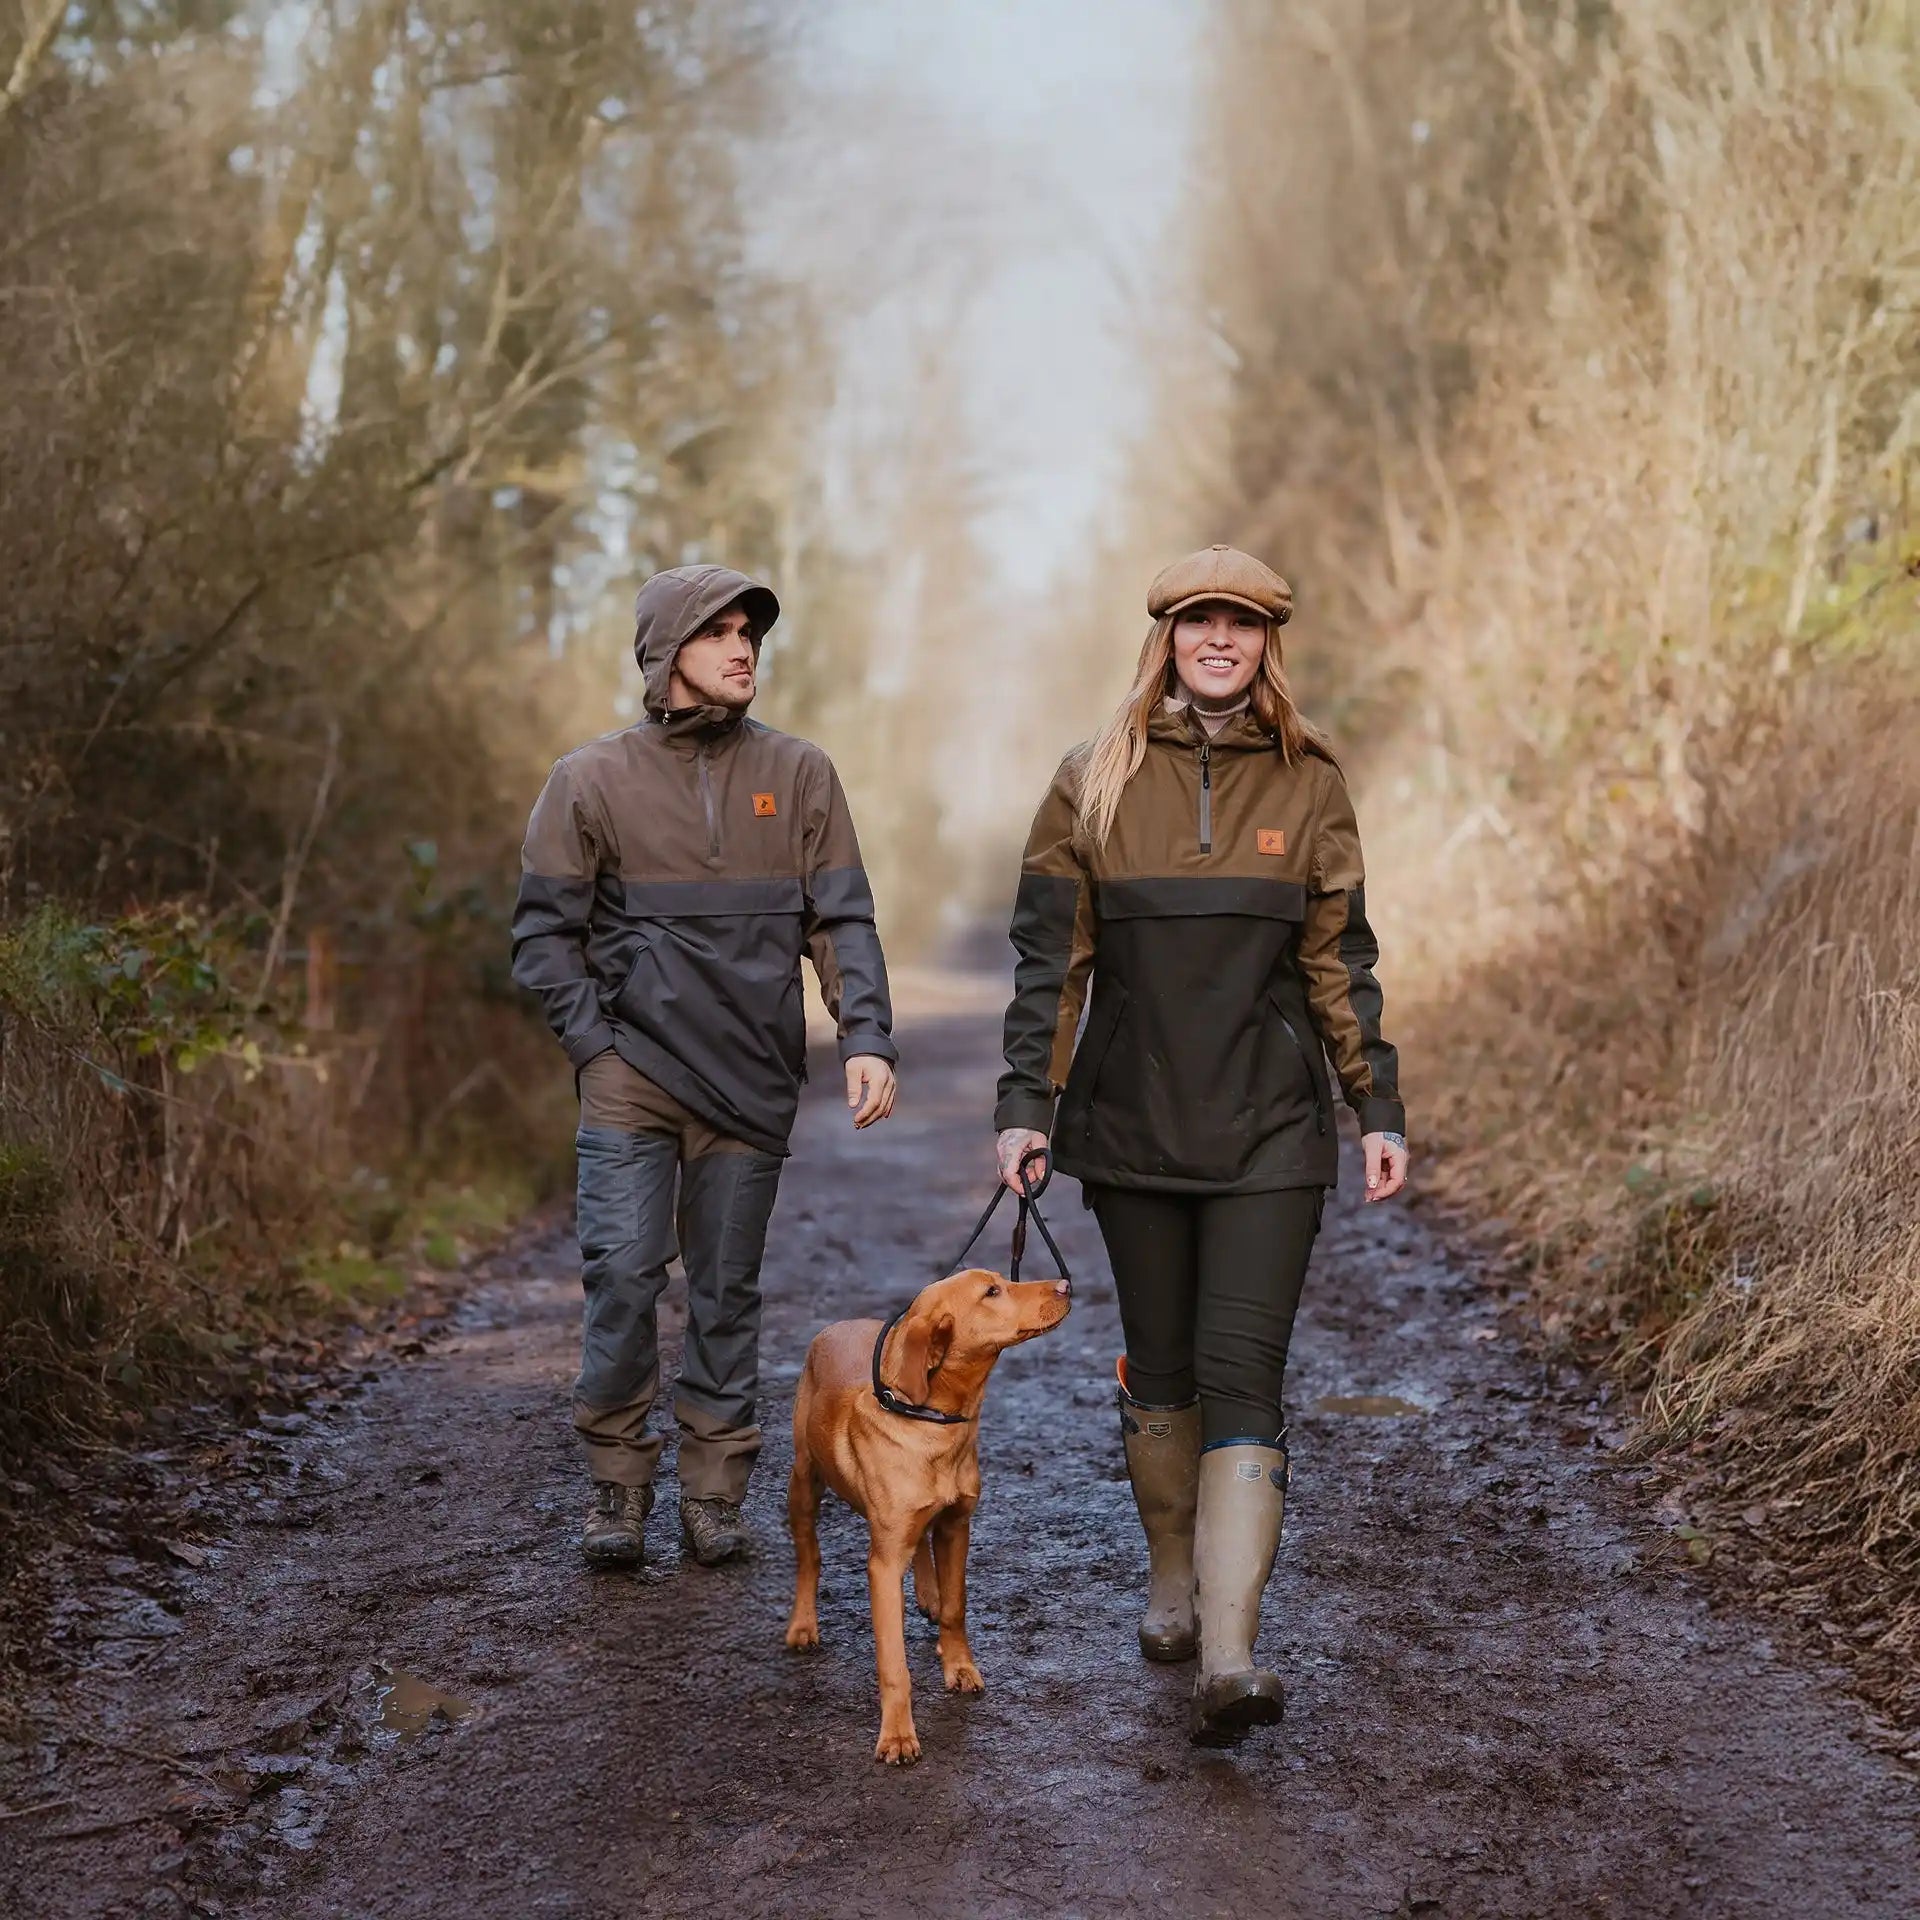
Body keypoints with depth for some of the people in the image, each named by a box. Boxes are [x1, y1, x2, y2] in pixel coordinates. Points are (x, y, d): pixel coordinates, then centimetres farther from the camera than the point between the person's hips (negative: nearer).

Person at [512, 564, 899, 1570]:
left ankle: (714, 1488, 17)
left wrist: (866, 1038, -8)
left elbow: (842, 921, 5)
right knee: (622, 1271, -7)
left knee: (728, 1288, 6)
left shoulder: (798, 774, 6)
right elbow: (545, 930, 5)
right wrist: (594, 1042, -6)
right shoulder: (593, 779, 2)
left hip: (753, 1081, 1)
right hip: (632, 1077, -1)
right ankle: (617, 1479, 9)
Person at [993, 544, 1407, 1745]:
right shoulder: (1096, 783, 2)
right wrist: (1025, 1105, -6)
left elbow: (1341, 959, 6)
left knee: (1244, 1375, -9)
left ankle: (1230, 1657, -15)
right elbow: (1050, 957, 2)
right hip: (1133, 1125, 1)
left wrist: (1379, 1107, 1)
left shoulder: (1309, 786, 4)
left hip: (1269, 1129, -1)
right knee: (1160, 1370, 12)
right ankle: (1174, 1581, 33)